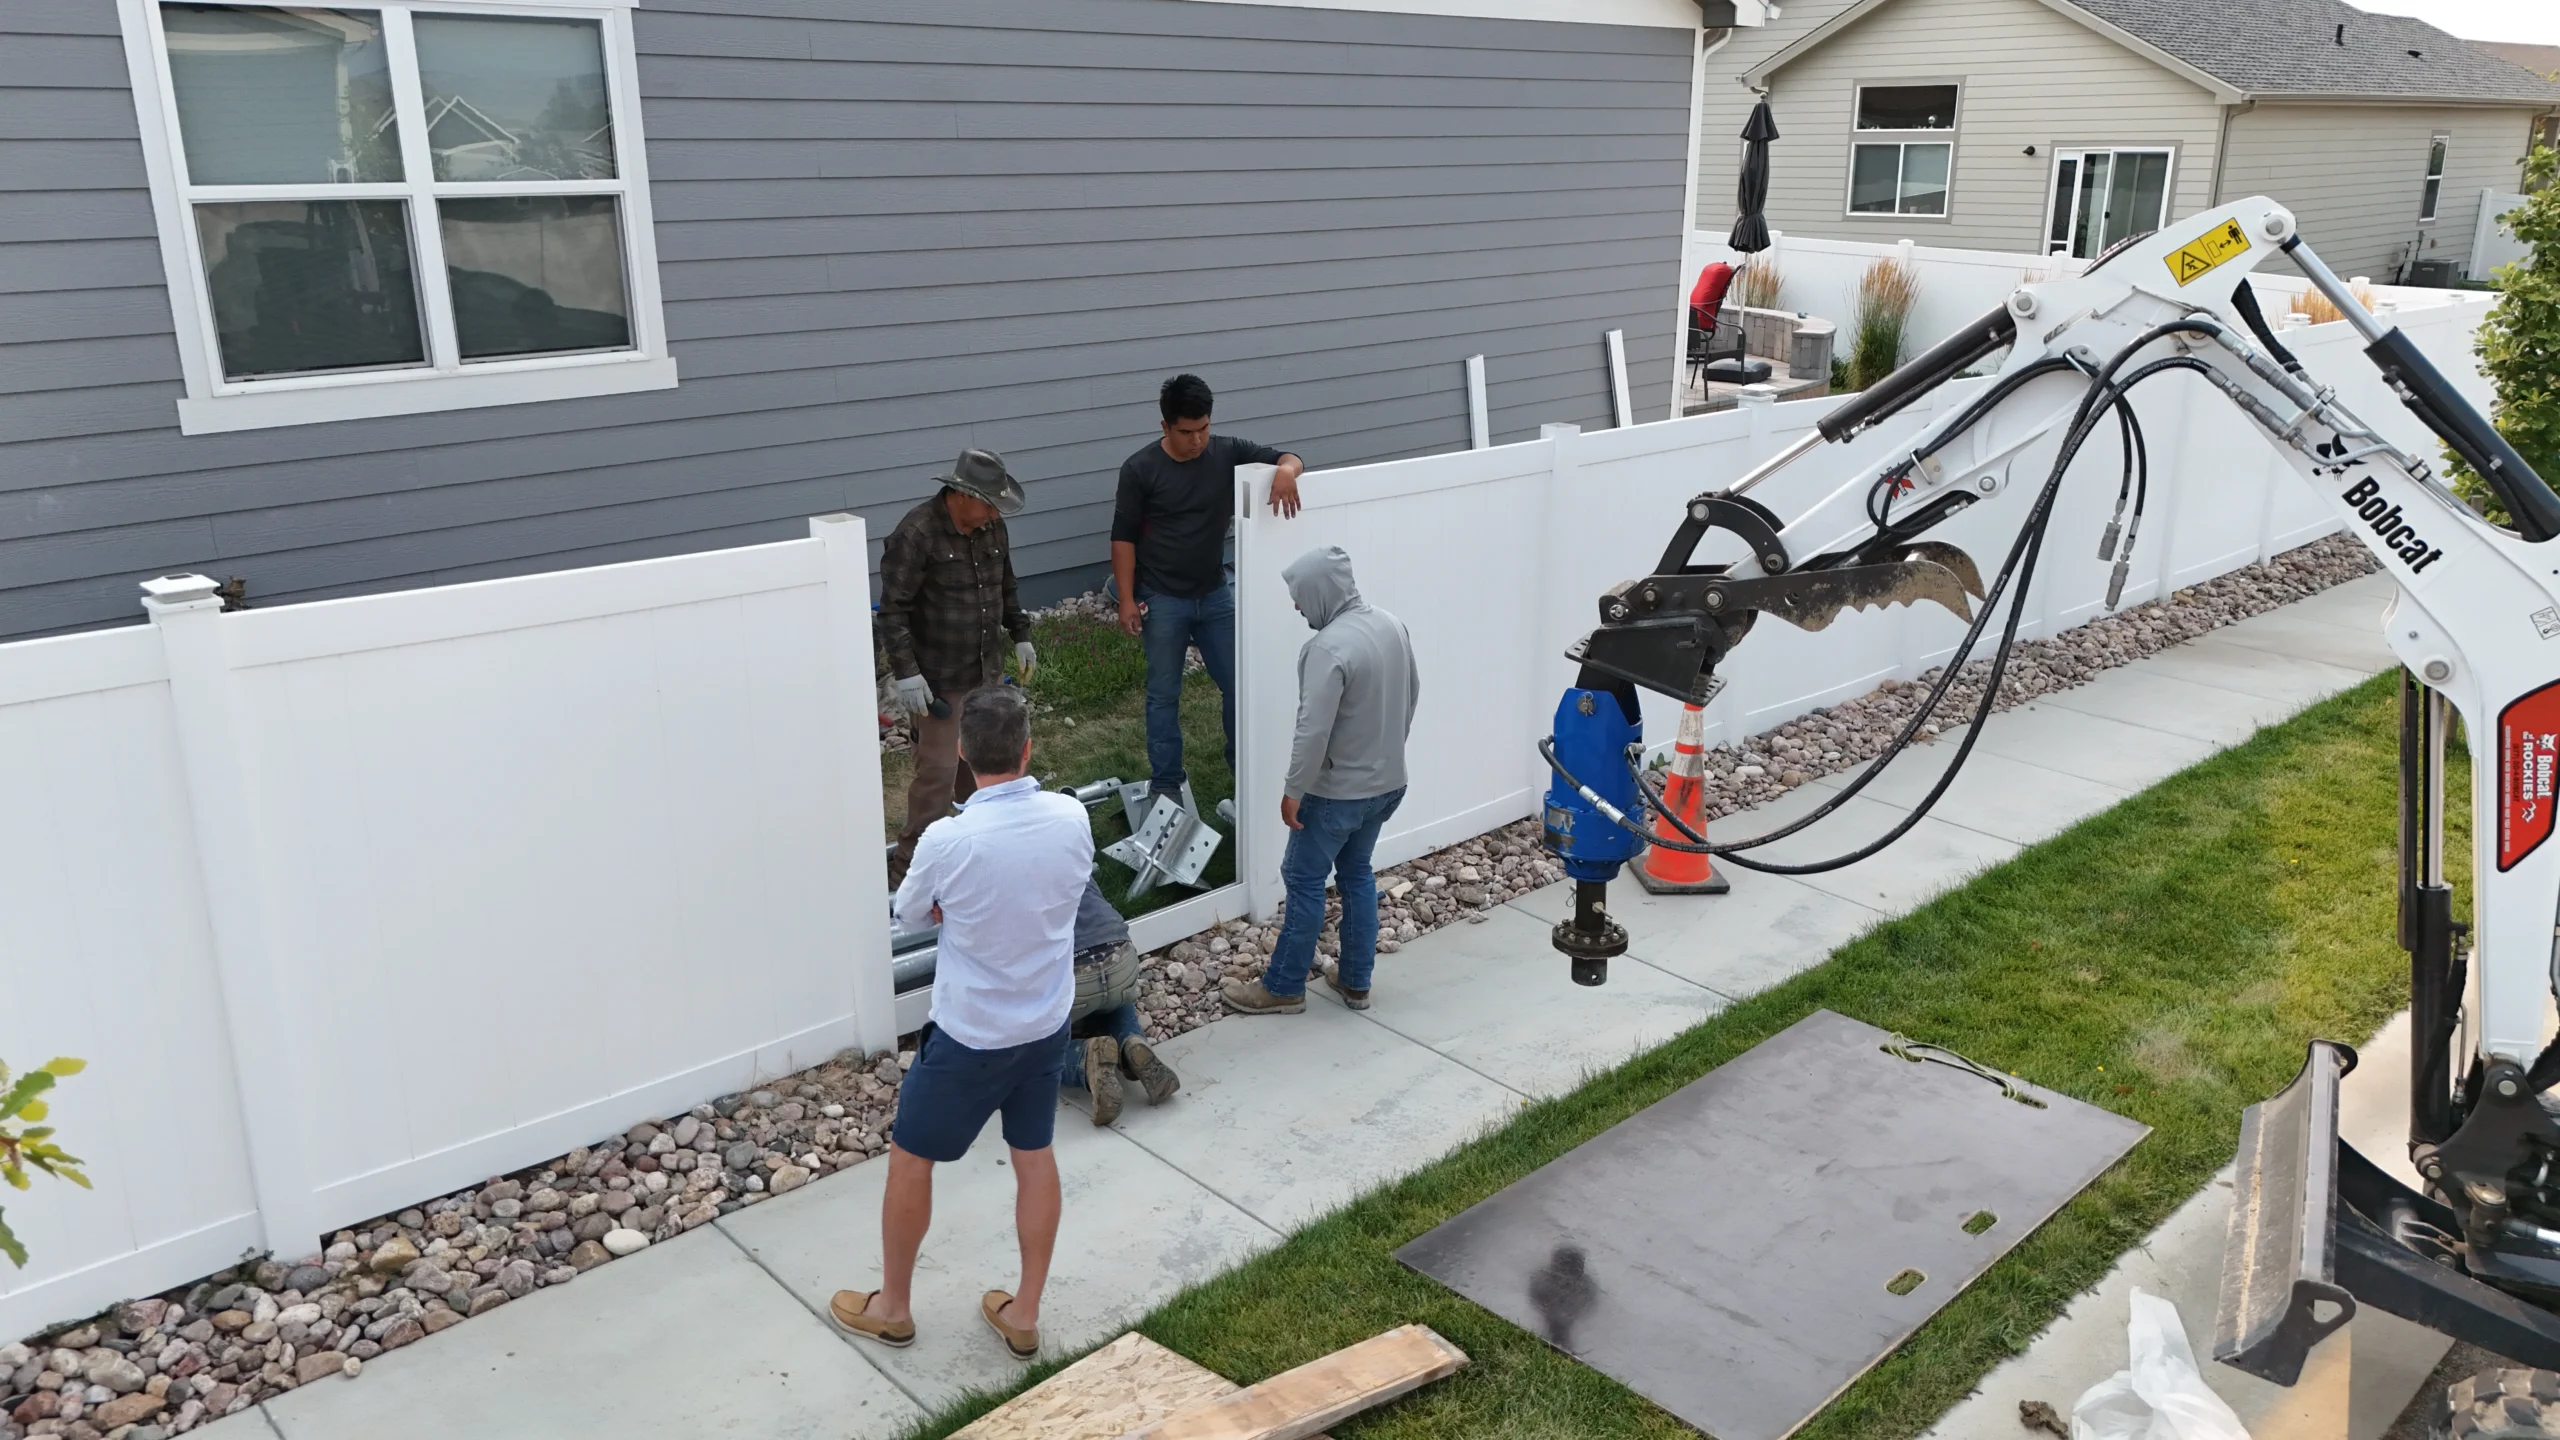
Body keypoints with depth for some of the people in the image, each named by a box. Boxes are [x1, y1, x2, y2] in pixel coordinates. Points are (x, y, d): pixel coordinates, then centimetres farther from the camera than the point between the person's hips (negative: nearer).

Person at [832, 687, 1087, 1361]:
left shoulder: (948, 840, -25)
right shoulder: (1071, 817, -12)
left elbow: (912, 915, -5)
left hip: (969, 1034, -4)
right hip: (1047, 1025, 5)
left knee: (910, 1157, 16)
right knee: (1035, 1159, 18)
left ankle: (891, 1307, 33)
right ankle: (1023, 1314, 31)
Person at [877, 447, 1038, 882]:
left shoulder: (991, 526, 3)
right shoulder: (916, 533, -20)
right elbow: (893, 610, -19)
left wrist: (1020, 635, 19)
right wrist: (906, 671, -22)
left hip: (988, 672, 7)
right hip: (938, 681, -7)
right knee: (938, 772, -5)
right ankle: (908, 868, 7)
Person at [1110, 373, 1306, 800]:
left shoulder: (1228, 453, -4)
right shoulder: (1140, 469, -10)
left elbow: (1287, 458, -8)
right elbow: (1123, 538, -6)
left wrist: (1286, 470, -33)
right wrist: (1127, 599, -10)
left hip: (1215, 595, 3)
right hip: (1162, 601, -3)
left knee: (1238, 683, 9)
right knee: (1164, 694, 7)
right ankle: (1166, 782, 18)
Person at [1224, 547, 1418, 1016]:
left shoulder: (1330, 648, -26)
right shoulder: (1392, 625, 1)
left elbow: (1313, 731, -26)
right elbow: (1412, 692, 13)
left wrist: (1292, 791, -16)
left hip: (1337, 791, -8)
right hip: (1387, 782, 8)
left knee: (1304, 880, 6)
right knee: (1357, 873, 20)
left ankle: (1283, 988, 17)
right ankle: (1355, 981, 28)